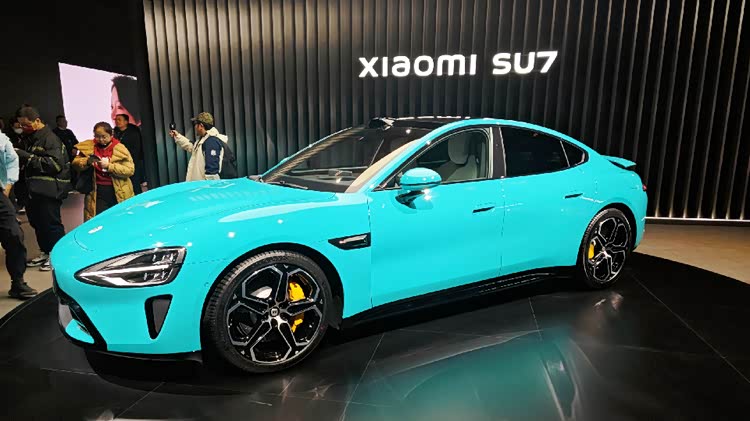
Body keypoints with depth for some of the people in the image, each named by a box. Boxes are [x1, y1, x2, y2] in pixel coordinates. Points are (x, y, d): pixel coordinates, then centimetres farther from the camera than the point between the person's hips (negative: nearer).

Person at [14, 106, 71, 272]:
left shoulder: (50, 139, -13)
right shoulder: (34, 138, 17)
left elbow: (56, 163, -24)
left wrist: (27, 157, -21)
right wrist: (21, 157, 8)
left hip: (50, 190, -10)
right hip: (36, 189, 10)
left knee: (51, 222, -3)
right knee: (37, 221, 16)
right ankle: (45, 253, 29)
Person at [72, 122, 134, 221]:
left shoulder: (120, 149, -5)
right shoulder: (89, 147, 5)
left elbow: (130, 170, -13)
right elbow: (75, 163, 5)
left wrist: (109, 166, -22)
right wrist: (87, 161, -15)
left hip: (118, 192, -1)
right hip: (97, 192, 2)